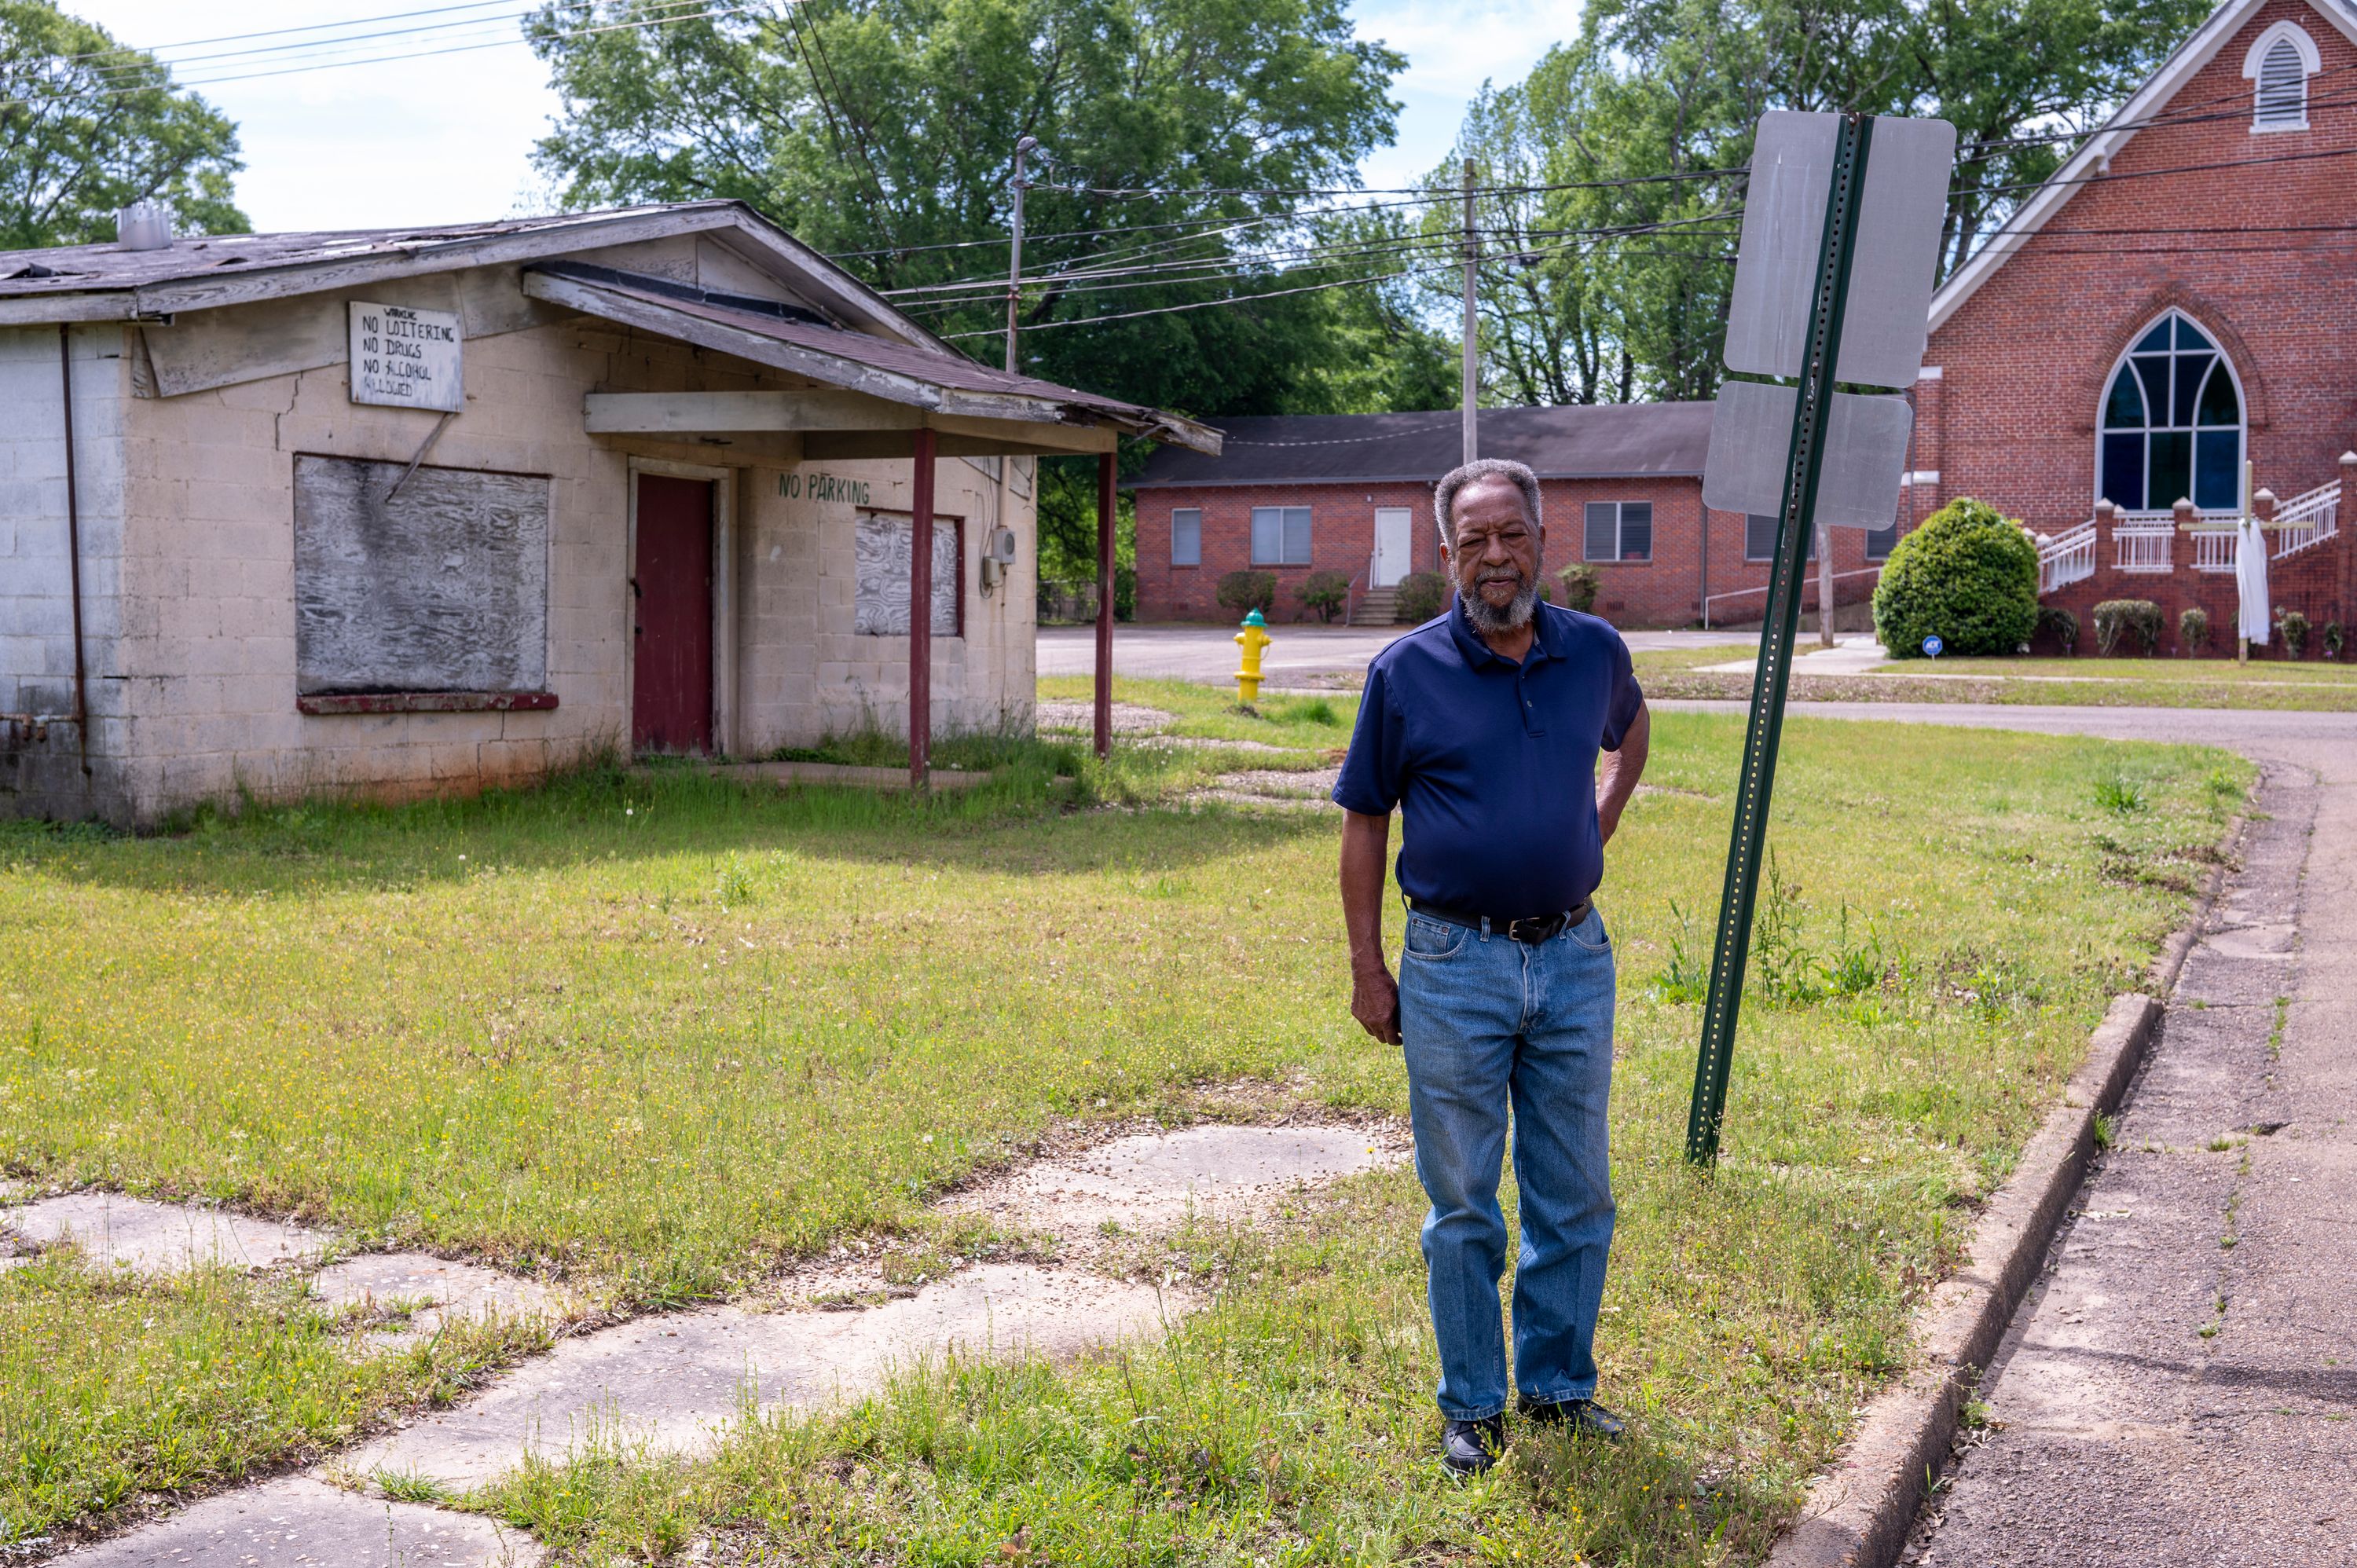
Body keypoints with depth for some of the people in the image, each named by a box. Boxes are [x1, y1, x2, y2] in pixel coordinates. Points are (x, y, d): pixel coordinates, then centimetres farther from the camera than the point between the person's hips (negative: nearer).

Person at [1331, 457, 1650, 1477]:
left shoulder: (1595, 652, 3)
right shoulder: (1407, 673, -6)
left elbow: (1630, 725, 27)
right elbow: (1364, 823, -1)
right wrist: (1367, 969, -3)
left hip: (1574, 959, 3)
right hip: (1456, 969, -3)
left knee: (1576, 1195, 11)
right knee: (1463, 1203, 6)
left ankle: (1562, 1385, 28)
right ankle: (1471, 1407, 20)